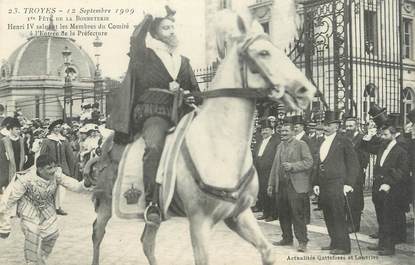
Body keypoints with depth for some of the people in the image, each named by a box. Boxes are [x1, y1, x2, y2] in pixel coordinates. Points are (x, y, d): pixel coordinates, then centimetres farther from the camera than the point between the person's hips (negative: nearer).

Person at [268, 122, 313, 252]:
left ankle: (302, 241, 1)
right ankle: (287, 238, 22)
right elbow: (275, 166, 21)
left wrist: (292, 166, -18)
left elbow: (309, 162, -10)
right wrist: (271, 184, 18)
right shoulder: (280, 146, 18)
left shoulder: (301, 144, -2)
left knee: (298, 214, -6)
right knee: (283, 214, 10)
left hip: (296, 186, -6)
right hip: (281, 186, 7)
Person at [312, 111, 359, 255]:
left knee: (338, 217, -4)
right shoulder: (322, 143, 15)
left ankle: (343, 246, 4)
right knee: (328, 217, 10)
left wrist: (348, 184, -10)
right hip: (323, 186, 7)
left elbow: (354, 164, -5)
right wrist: (315, 183, 12)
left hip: (337, 185, -7)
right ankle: (334, 243, 20)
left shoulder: (344, 141, -5)